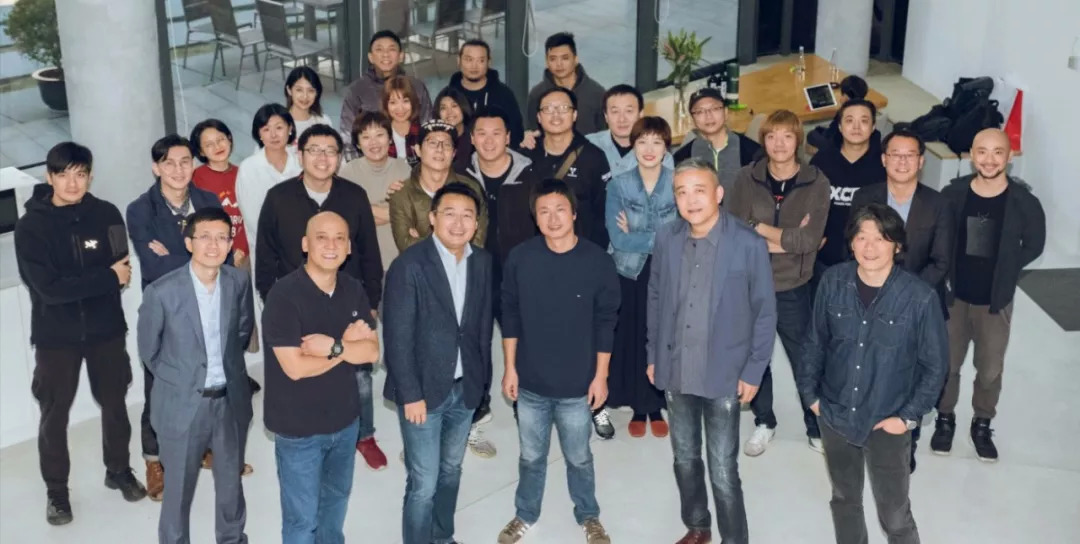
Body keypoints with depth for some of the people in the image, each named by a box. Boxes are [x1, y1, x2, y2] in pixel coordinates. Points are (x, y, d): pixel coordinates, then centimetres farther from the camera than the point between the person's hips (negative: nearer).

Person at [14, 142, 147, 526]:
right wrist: (108, 278, -19)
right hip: (56, 335, -2)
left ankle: (119, 470, 38)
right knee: (54, 414, 8)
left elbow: (122, 267, -3)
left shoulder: (107, 214, -5)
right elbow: (49, 288, -20)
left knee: (114, 403, 16)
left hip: (106, 328, 2)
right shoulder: (31, 227, -12)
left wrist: (78, 283, -20)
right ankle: (56, 490, 25)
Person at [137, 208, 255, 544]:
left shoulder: (239, 282, -7)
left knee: (231, 480, 21)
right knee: (179, 487, 12)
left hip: (231, 399, 4)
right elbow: (149, 350, -4)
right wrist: (177, 380, 6)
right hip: (182, 404, -3)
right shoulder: (161, 292, -19)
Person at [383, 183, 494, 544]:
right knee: (424, 483, 0)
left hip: (465, 387, 5)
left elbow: (484, 324, 9)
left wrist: (483, 378, 8)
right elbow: (398, 338, -16)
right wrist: (411, 395, -16)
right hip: (424, 389, -5)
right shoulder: (409, 266, -17)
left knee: (450, 471, 20)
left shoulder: (483, 262, 1)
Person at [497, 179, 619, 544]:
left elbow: (605, 323, -6)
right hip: (531, 381, 1)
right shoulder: (520, 258, -9)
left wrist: (601, 376, -5)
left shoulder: (598, 262, -13)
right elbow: (510, 315, 0)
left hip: (577, 384, -1)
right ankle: (525, 514, 40)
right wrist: (510, 368, 1)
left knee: (579, 457, 17)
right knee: (531, 456, 18)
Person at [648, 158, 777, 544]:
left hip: (724, 374, -4)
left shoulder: (749, 244, -14)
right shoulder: (666, 239, -2)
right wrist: (653, 354, 10)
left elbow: (765, 311, -8)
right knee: (685, 459, 19)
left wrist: (753, 371, -8)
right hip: (676, 371, 5)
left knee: (723, 471, 0)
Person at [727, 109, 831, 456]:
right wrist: (785, 239, -17)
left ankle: (817, 427, 29)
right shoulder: (746, 178, -3)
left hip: (793, 289, -1)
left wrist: (758, 228, -13)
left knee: (805, 362, 10)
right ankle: (764, 423, 35)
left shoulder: (816, 183, -7)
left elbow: (809, 240, -17)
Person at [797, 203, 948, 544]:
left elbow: (935, 365, -7)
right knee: (844, 500, 23)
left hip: (887, 424, -3)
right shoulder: (833, 282, -10)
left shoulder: (919, 297, -17)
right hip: (834, 415, 3)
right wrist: (809, 393, 4)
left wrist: (909, 416, -9)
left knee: (894, 515, 8)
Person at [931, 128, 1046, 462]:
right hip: (954, 297, 1)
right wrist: (950, 271, -5)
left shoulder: (1024, 202, -13)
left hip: (996, 302, -1)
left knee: (990, 369, 12)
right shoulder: (953, 194, -9)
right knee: (947, 364, 13)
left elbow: (1034, 245, 0)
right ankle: (945, 419, 34)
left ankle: (982, 425, 33)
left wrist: (1003, 271, -4)